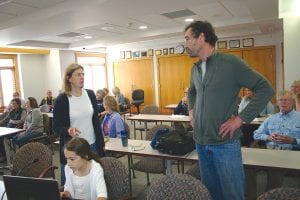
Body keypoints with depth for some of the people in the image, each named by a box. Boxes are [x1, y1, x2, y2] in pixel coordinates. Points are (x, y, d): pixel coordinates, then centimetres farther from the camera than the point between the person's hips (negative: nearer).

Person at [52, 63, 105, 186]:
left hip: (92, 145, 4)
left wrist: (101, 143, 8)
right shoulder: (61, 100, -10)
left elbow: (96, 120, 7)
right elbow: (55, 126, -5)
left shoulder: (90, 94, 1)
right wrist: (68, 130, -26)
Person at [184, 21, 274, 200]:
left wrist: (240, 119, -15)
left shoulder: (231, 63, -12)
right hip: (201, 142, 6)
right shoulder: (195, 69, 8)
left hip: (225, 143, -6)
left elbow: (265, 89, -11)